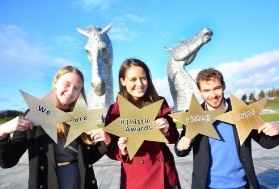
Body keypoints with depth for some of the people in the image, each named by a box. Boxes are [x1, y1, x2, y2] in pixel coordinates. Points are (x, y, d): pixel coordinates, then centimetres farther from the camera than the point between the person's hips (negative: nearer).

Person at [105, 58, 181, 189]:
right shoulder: (115, 111, -8)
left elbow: (174, 138, 5)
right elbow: (110, 149, -2)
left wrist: (166, 131, -16)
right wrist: (122, 151, -22)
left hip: (165, 174, 2)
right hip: (135, 178, -2)